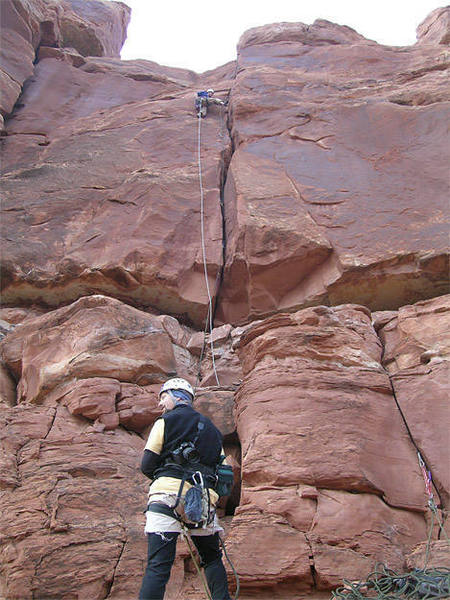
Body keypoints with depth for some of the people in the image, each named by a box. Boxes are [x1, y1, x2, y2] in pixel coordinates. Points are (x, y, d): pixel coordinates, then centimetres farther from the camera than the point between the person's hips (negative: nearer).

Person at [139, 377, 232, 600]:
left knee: (158, 565, -7)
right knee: (212, 559, 21)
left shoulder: (166, 422, 6)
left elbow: (147, 466, 2)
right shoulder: (211, 428, 22)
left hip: (168, 493, -4)